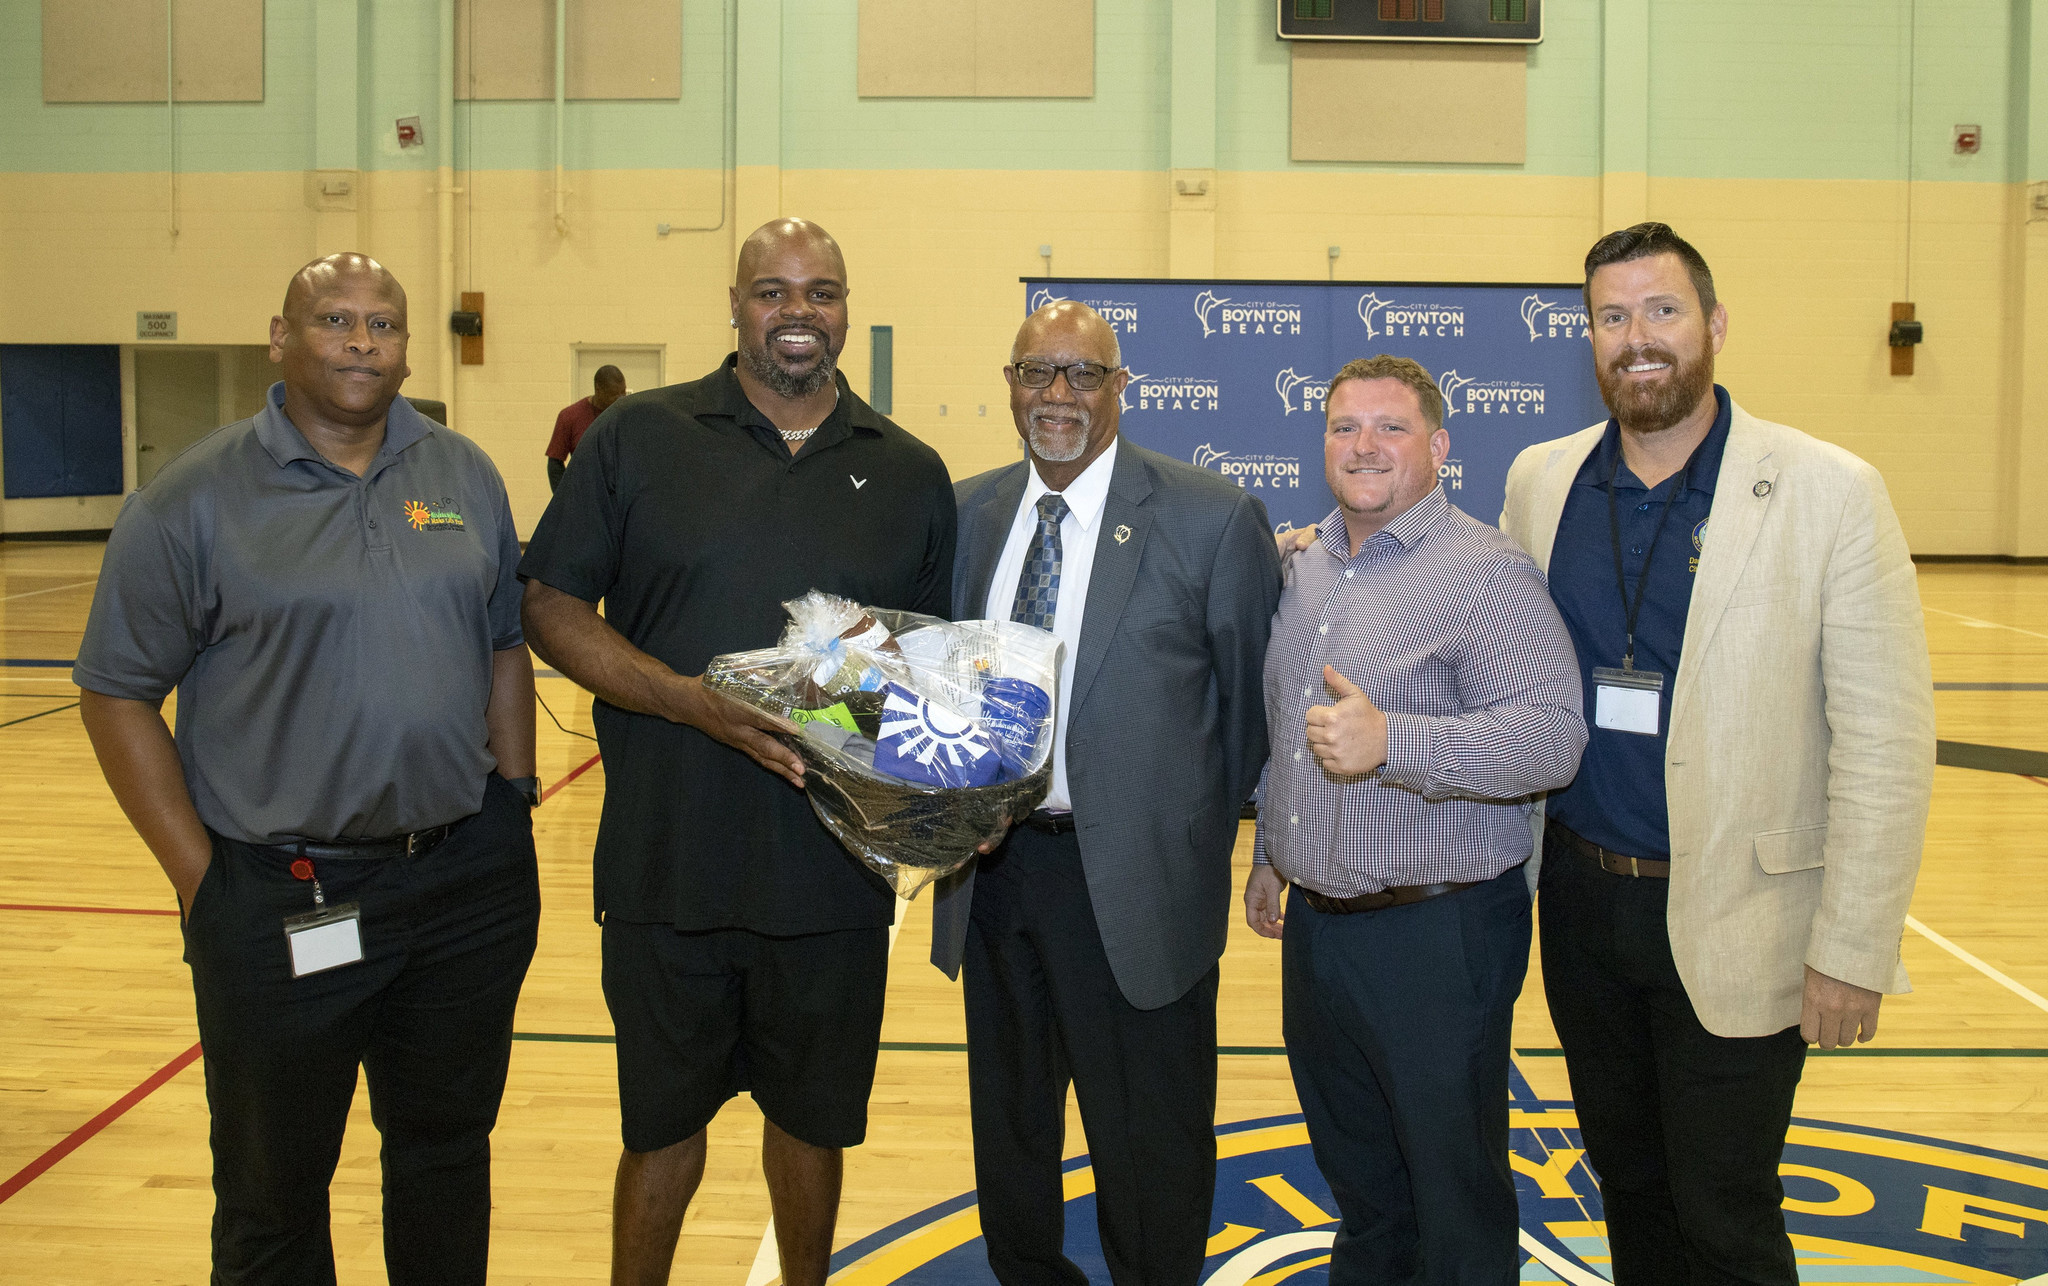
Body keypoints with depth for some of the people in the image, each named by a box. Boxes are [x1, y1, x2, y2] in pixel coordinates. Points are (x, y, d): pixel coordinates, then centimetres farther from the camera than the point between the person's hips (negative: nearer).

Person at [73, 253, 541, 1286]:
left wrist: (517, 813, 7)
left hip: (469, 885, 4)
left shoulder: (466, 477, 5)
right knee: (275, 1189, 13)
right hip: (282, 904, -3)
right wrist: (202, 881, -8)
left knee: (447, 1153, 19)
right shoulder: (192, 500, -6)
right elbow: (116, 696, -4)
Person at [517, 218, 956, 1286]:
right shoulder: (640, 437, 0)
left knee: (810, 1117, 18)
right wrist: (695, 701, -16)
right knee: (664, 1121, 14)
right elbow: (549, 606, -2)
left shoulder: (909, 474, 6)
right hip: (669, 866, -1)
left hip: (834, 869, 2)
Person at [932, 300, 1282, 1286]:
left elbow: (1250, 694, -2)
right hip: (992, 868, 5)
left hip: (1136, 886, -4)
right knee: (1008, 1128, 22)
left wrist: (1199, 841, 3)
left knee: (1148, 1146, 10)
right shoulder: (969, 512, 5)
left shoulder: (1212, 518, -9)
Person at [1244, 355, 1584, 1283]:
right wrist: (1269, 852, 23)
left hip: (1437, 933, -7)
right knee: (1354, 1171, 23)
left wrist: (1390, 742, -32)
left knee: (1454, 1189, 8)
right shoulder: (1305, 569, 11)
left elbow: (1552, 736, -23)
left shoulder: (1487, 573, -14)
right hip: (1313, 925, 7)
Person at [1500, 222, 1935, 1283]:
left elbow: (1885, 746, -12)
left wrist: (1854, 952, -13)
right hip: (1582, 901, 4)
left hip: (1734, 922, -4)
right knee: (1627, 1186, 20)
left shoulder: (1830, 491, -11)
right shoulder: (1541, 480, 2)